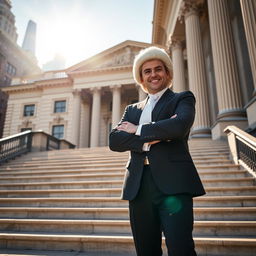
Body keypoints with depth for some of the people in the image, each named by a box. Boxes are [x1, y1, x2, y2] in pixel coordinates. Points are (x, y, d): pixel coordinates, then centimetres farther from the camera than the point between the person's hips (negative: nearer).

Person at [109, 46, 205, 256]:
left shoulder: (183, 99, 10)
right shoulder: (132, 109, 20)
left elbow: (180, 125, -14)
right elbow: (114, 141, 4)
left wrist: (138, 130, -2)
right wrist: (152, 137, -11)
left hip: (173, 184, -4)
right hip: (138, 187, 4)